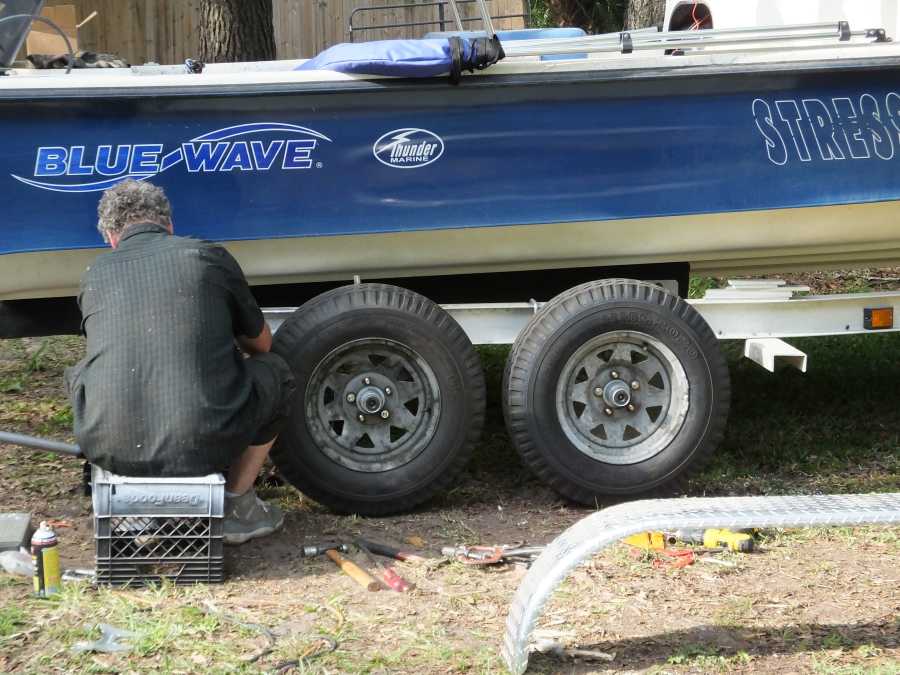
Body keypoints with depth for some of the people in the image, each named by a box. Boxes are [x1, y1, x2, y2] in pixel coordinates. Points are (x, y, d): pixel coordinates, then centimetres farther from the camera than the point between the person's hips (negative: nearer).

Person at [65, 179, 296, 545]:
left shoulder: (95, 274, 14)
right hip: (202, 447, -2)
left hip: (110, 449, 2)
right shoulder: (209, 256, 7)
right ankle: (237, 507, 23)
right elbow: (261, 343, 23)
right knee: (276, 373, 24)